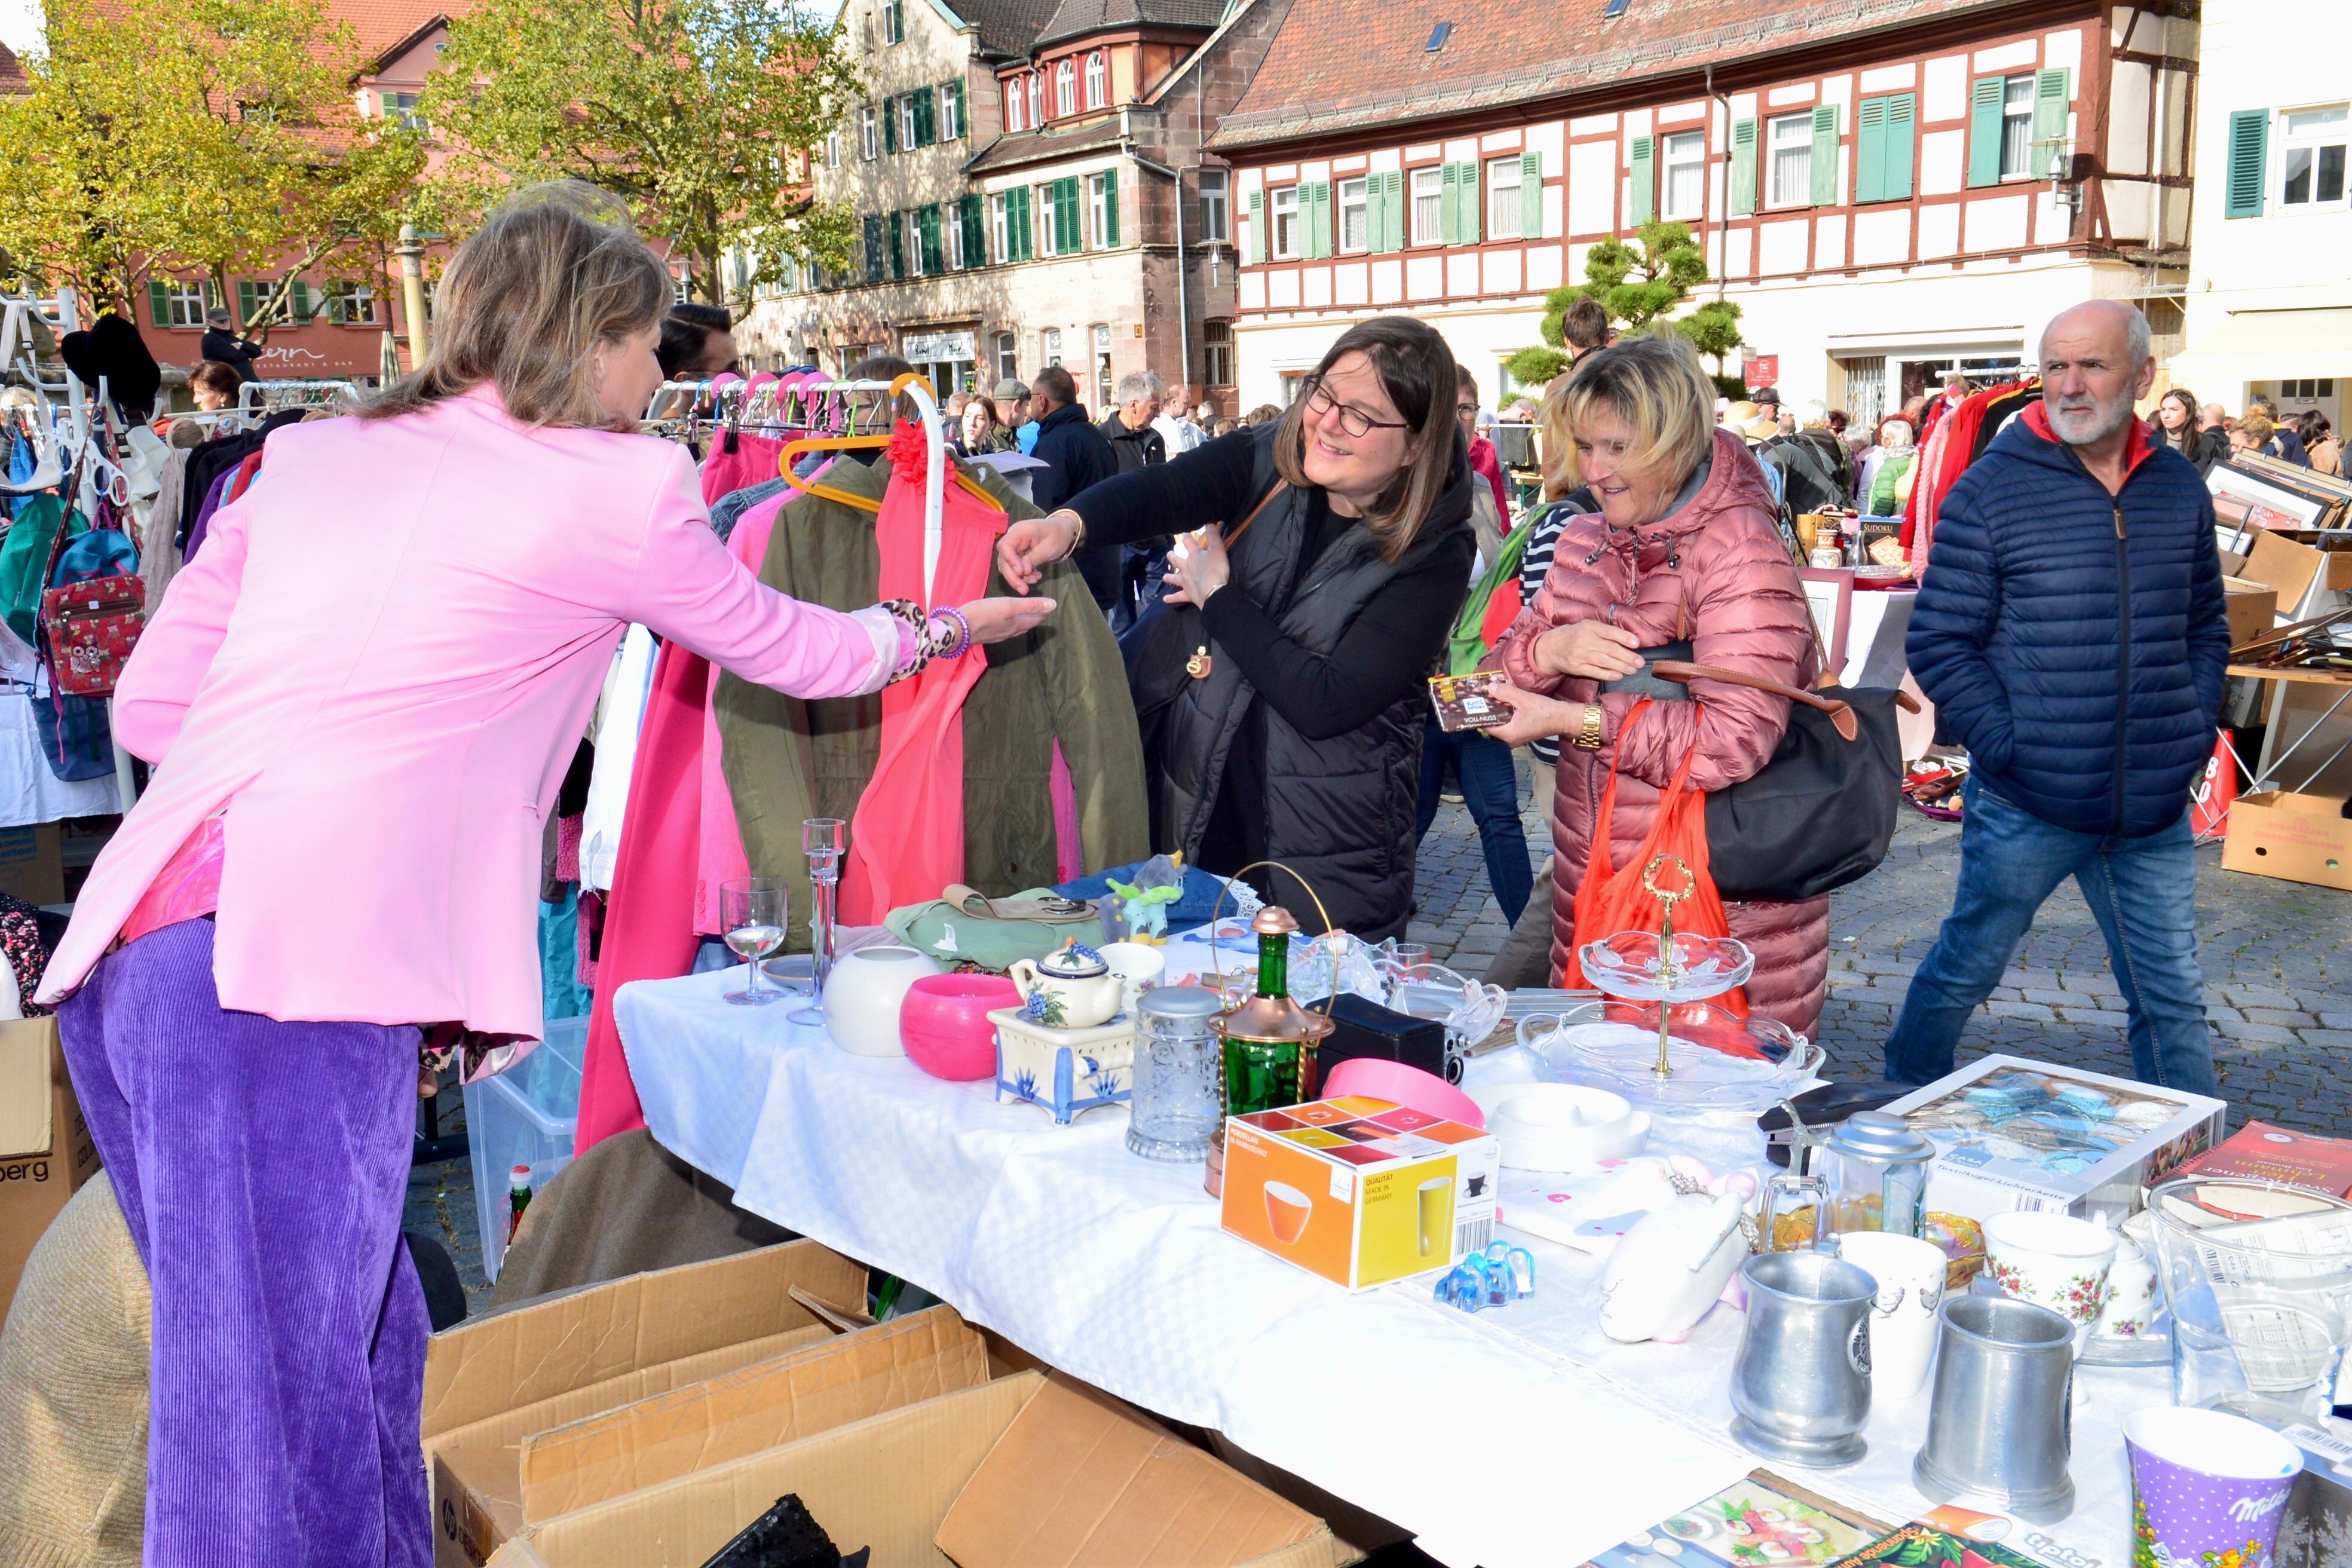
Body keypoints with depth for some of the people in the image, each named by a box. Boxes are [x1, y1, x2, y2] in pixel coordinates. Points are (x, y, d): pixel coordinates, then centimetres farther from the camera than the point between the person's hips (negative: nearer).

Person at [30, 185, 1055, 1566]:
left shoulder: (306, 458, 20)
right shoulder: (621, 486, 4)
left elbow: (148, 705, 22)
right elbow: (790, 650, 20)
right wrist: (945, 627, 37)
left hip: (127, 945, 8)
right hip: (290, 971, -7)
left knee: (366, 1345, 18)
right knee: (277, 1419, -5)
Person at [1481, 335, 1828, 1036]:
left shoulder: (1740, 551, -15)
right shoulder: (1585, 538, 9)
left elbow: (1737, 739, -25)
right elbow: (1499, 670, 9)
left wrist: (1573, 720, -23)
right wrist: (1550, 648, -13)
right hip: (1588, 888, 7)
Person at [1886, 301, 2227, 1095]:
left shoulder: (2179, 487, 7)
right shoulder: (1992, 488, -8)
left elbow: (2206, 627, 19)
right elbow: (1937, 641, -9)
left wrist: (2197, 734, 6)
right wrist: (2008, 748, -14)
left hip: (2155, 815, 4)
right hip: (2024, 807, -3)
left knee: (2172, 999, 12)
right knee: (1966, 969, 13)